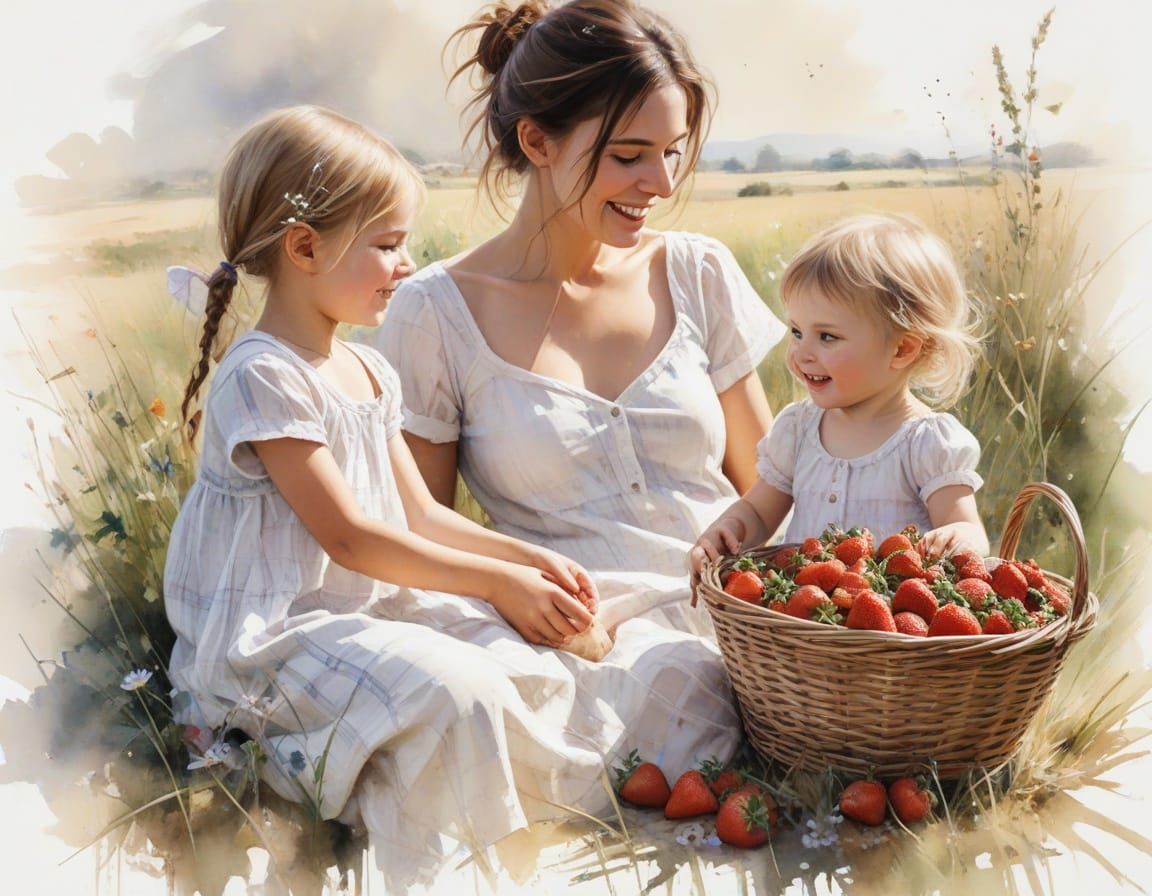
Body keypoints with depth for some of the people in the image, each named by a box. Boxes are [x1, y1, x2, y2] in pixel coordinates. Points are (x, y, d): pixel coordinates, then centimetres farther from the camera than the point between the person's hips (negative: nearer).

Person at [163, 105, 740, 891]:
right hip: (273, 635, -9)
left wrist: (527, 557, 0)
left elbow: (421, 516, 15)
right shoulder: (262, 379, -16)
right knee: (447, 688, -32)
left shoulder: (369, 374, 12)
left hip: (378, 603, 9)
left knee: (520, 658, -8)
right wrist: (497, 581, -16)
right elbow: (348, 537, -19)